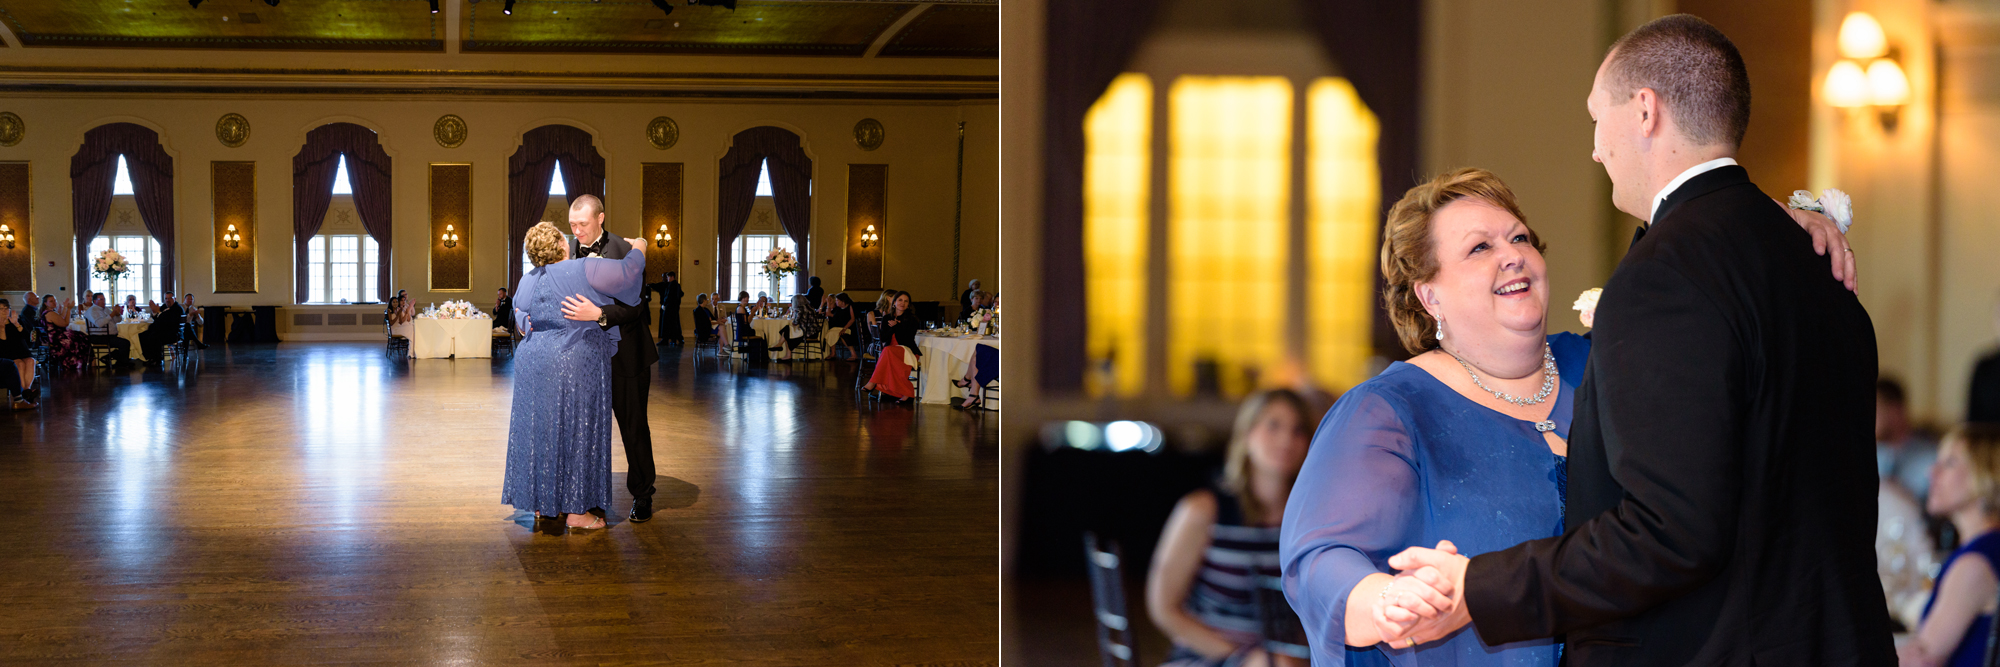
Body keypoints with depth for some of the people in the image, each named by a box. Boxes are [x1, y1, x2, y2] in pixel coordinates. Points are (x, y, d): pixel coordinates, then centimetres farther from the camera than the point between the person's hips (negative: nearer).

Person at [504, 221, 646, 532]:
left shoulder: (528, 281, 7)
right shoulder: (583, 270, -14)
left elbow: (522, 317, 22)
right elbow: (628, 271, -8)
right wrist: (637, 250, 9)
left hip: (535, 363, 7)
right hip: (576, 363, -7)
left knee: (541, 430, 13)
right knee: (576, 433, 0)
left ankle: (541, 504, 19)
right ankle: (574, 510, 4)